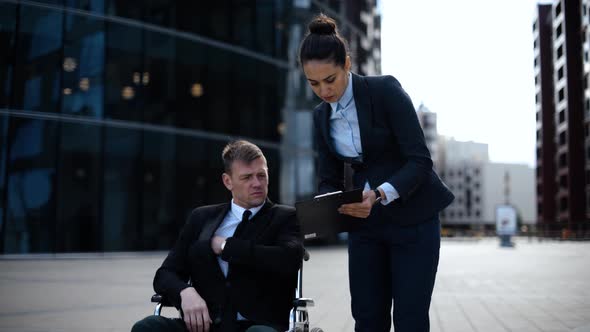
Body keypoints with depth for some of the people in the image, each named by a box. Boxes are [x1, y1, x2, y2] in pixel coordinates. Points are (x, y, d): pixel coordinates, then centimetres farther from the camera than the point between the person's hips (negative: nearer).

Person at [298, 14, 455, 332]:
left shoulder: (386, 90, -14)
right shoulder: (322, 116, 3)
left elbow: (420, 160, -18)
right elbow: (329, 179, 6)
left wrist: (379, 195, -32)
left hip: (412, 217, -5)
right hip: (365, 223, 5)